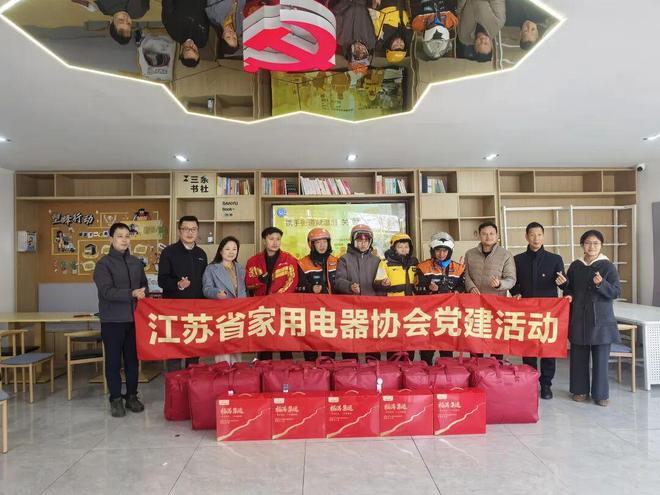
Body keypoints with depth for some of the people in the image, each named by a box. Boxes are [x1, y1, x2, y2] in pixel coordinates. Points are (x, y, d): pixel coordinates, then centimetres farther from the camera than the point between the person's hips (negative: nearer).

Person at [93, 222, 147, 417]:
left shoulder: (136, 263, 11)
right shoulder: (103, 264, -5)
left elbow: (144, 286, 18)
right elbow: (106, 291, -16)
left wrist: (143, 295, -3)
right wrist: (131, 294, -25)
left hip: (134, 319, 4)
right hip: (112, 320, -4)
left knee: (132, 359, 11)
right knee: (113, 361, 5)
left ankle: (132, 396, 23)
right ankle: (116, 399, 16)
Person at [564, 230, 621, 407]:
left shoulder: (608, 266, -2)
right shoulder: (575, 266, 6)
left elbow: (616, 292, -6)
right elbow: (568, 287, 18)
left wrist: (601, 284, -22)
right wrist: (568, 296, -2)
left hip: (601, 319, -2)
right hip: (579, 318, 3)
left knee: (601, 357, 1)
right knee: (579, 356, 7)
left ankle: (601, 393, 14)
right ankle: (580, 390, 20)